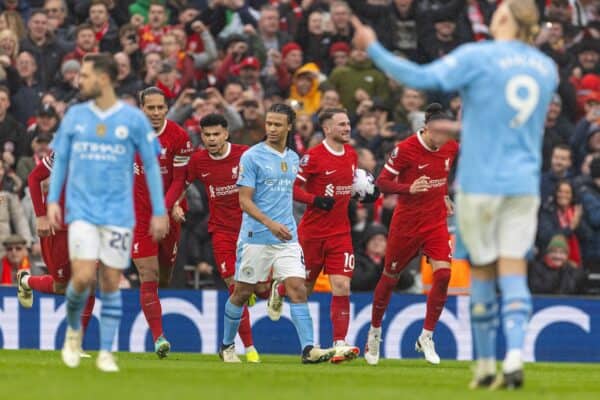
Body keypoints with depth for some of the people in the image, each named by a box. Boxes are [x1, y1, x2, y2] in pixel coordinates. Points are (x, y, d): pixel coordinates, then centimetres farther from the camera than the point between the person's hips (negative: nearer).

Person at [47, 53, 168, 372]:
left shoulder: (133, 119, -1)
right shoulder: (74, 116, 5)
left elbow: (151, 165, 4)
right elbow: (60, 160, 12)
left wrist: (159, 211, 0)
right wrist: (53, 200, 1)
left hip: (118, 213, -1)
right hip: (82, 210, 1)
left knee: (111, 283, 0)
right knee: (83, 277, -13)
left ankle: (106, 353, 9)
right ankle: (73, 329, 15)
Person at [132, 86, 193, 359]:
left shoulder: (178, 136, -9)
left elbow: (179, 180, -9)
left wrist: (164, 209, -20)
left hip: (167, 213, 0)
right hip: (138, 213, 0)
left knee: (164, 279, 10)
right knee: (149, 277, -11)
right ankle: (158, 338, -14)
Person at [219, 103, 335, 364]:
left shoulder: (293, 159, 13)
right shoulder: (252, 157, -6)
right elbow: (244, 200, -11)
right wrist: (270, 223, -24)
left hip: (287, 237, 4)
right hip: (256, 237, -4)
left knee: (298, 289, -10)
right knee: (242, 293, 6)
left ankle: (308, 349, -17)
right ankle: (227, 346, 24)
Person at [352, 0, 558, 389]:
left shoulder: (478, 56, -8)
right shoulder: (547, 68, 9)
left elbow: (423, 78, -17)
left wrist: (374, 48, -8)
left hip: (480, 179, -3)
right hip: (525, 182, 3)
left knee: (483, 271, 8)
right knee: (514, 272, -1)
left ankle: (486, 366, 13)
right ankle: (515, 357, -18)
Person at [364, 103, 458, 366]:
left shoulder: (450, 147, -2)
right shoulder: (405, 149, -18)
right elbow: (382, 182, -16)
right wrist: (409, 188, -31)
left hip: (436, 221, 3)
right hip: (407, 222, -3)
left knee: (443, 274, -15)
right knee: (390, 277, 9)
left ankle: (426, 337, -3)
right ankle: (375, 331, 32)